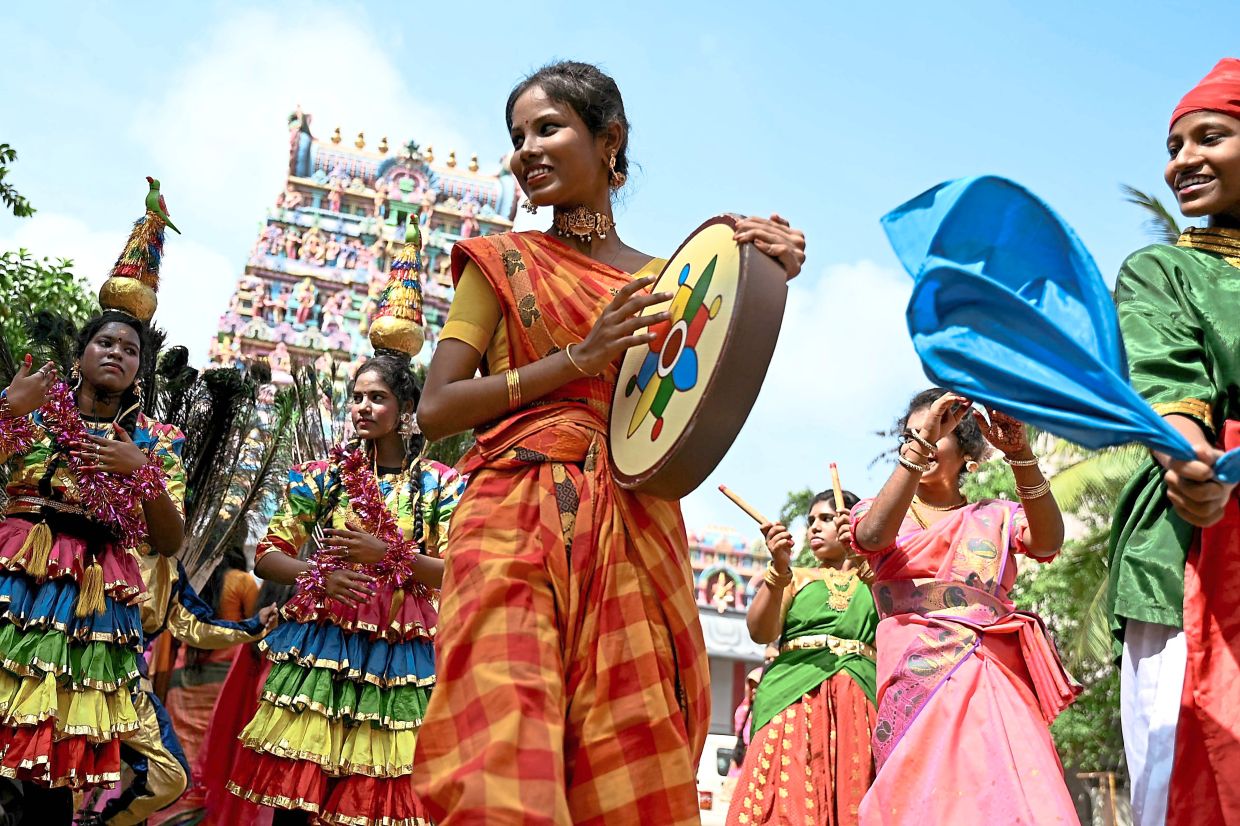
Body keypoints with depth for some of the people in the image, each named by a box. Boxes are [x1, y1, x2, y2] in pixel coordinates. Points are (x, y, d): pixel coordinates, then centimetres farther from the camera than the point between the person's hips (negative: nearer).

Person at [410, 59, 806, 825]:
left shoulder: (665, 280, 18)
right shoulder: (503, 262, 13)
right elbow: (436, 409, 2)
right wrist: (579, 359, -8)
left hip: (636, 538, 2)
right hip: (518, 525, -1)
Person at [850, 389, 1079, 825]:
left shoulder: (998, 515, 17)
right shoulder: (875, 510, 16)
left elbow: (1048, 542, -6)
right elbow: (875, 535, -9)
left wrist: (1020, 454, -20)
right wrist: (918, 443, -15)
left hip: (997, 681, 1)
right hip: (917, 680, -1)